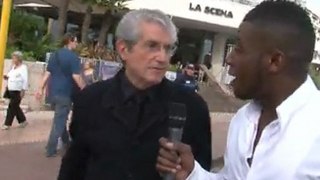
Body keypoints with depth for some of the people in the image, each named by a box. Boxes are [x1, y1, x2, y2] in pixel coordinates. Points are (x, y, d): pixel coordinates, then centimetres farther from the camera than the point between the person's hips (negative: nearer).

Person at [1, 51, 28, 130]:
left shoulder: (23, 67, -12)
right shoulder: (13, 67, 13)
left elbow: (25, 80, -16)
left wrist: (23, 91, -20)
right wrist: (7, 77, 3)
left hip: (18, 91, -8)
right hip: (11, 90, 8)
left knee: (12, 107, -5)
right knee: (15, 107, 14)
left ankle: (7, 124, 1)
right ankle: (23, 121, 27)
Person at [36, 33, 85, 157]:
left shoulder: (54, 55, 11)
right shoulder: (73, 57, -10)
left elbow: (47, 74, 10)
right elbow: (76, 76, -17)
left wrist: (41, 88, 11)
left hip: (53, 92, 7)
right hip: (64, 93, -7)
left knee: (60, 118, 21)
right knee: (59, 121, -1)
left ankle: (66, 142, 34)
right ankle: (51, 150, -1)